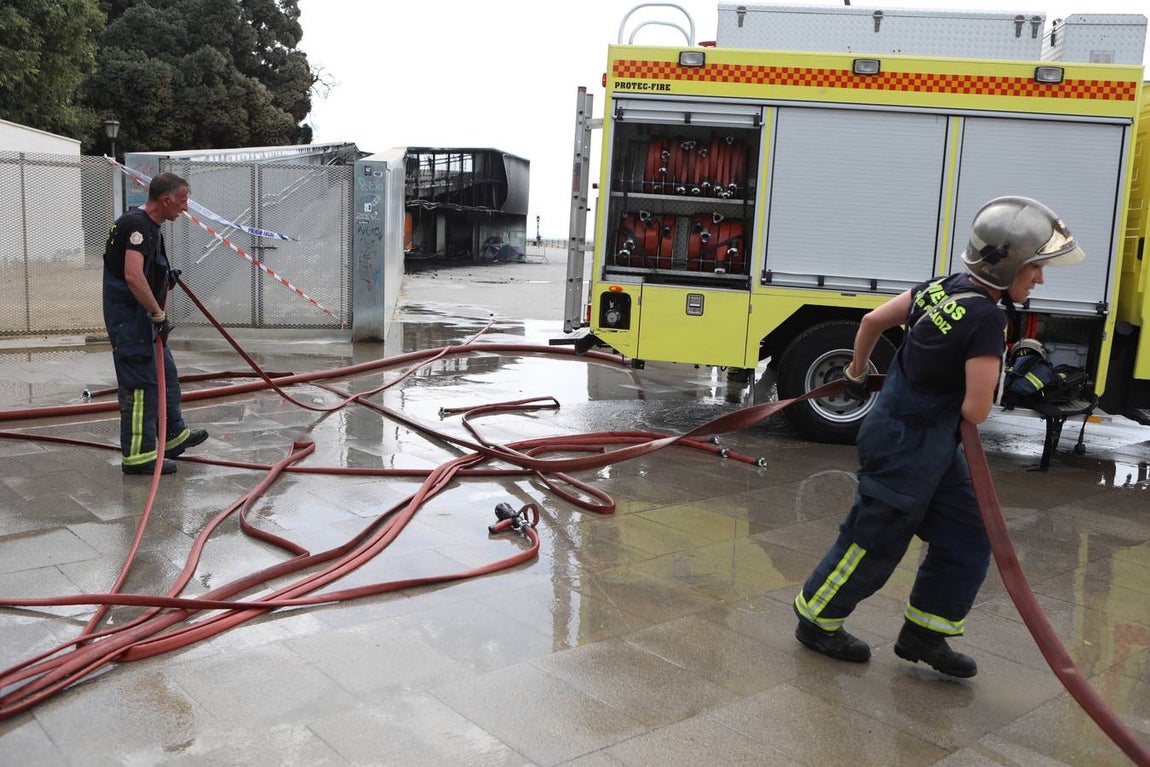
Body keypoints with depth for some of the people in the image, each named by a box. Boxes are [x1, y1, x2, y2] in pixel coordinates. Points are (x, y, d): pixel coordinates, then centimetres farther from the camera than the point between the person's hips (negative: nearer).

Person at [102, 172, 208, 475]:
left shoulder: (149, 225, 13)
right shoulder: (138, 225, -19)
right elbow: (133, 276, -31)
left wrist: (166, 275, 24)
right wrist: (159, 314, -26)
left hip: (143, 318, 11)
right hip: (130, 319, -11)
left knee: (166, 374, 19)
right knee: (141, 383, -7)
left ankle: (175, 436, 33)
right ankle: (138, 455, -1)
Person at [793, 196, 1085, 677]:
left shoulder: (943, 288, -1)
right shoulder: (986, 320, -25)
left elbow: (873, 320, 9)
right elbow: (975, 411, -26)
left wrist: (856, 375, 24)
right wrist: (971, 412, -1)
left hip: (934, 444, 9)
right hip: (907, 449, -9)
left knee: (967, 539, 16)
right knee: (873, 545, 8)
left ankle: (923, 635, 27)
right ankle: (816, 622, 28)